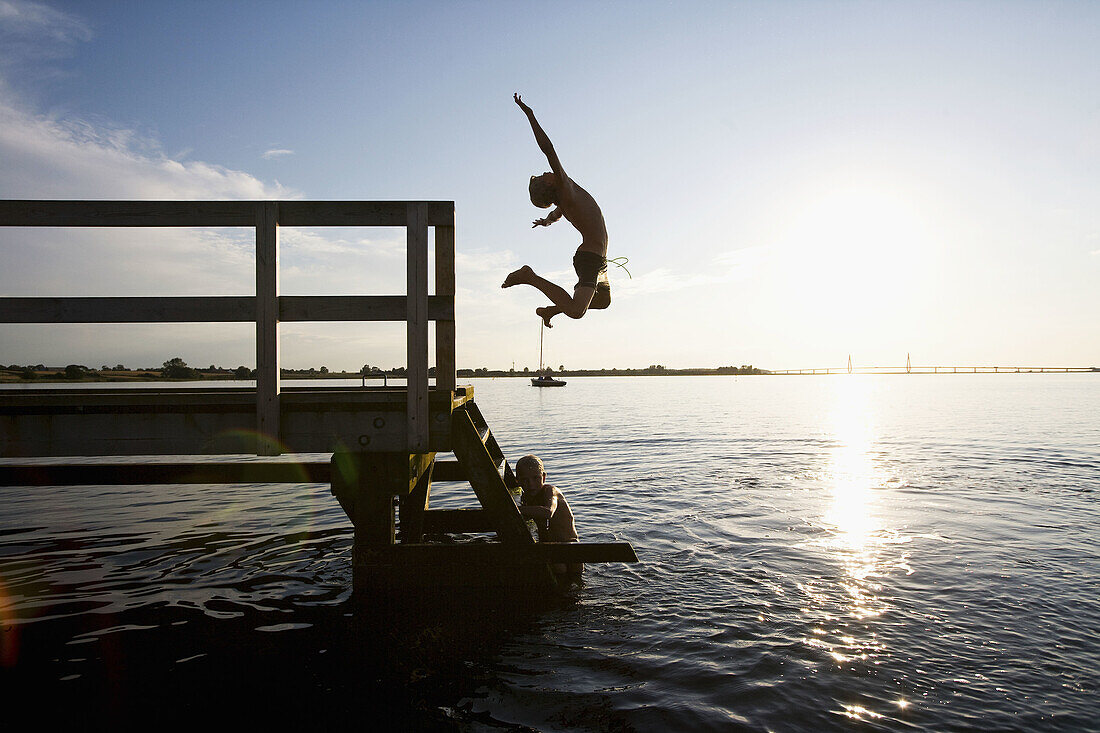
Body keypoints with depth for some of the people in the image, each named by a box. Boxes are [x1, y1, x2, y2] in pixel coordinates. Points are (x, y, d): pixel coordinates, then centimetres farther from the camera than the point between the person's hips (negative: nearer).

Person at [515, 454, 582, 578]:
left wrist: (517, 509, -41)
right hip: (545, 547, 5)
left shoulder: (550, 490, -19)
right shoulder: (526, 497, 3)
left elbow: (548, 512, -39)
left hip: (567, 543, -5)